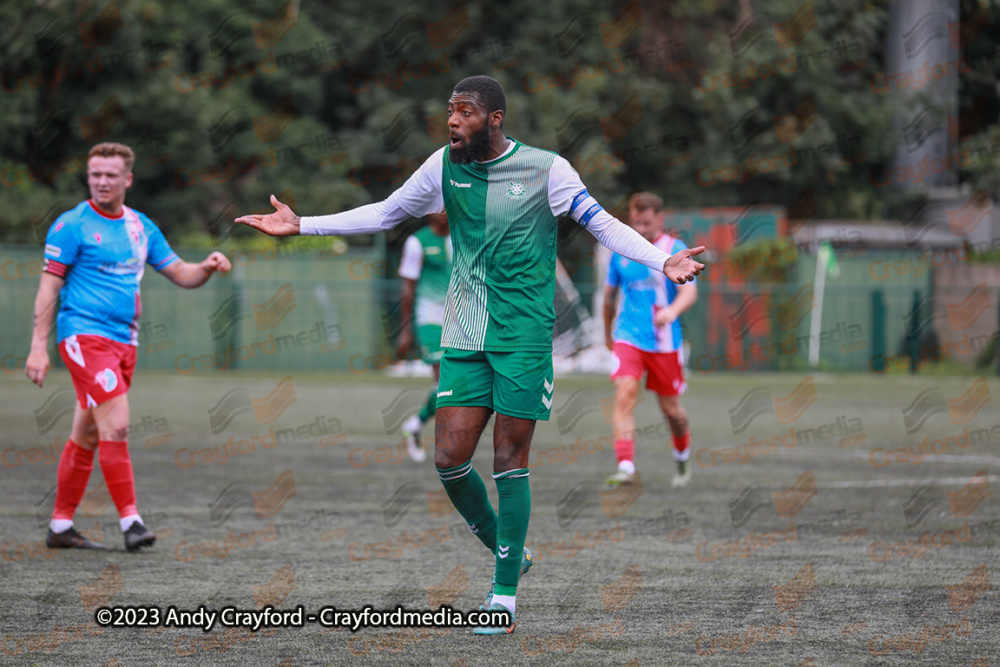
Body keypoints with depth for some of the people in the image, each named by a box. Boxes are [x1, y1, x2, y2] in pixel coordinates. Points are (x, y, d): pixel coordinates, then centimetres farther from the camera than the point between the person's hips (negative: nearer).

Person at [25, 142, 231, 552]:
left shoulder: (141, 227, 13)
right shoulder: (73, 225, -6)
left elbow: (180, 274, 17)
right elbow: (49, 286, -6)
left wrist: (207, 268, -6)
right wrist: (39, 346, -12)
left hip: (124, 341, 7)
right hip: (84, 336, -7)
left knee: (87, 435, 10)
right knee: (115, 426, -17)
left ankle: (61, 526, 16)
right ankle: (130, 521, -16)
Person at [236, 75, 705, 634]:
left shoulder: (546, 169, -6)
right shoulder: (446, 166, 5)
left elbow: (602, 224, -3)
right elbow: (384, 215, 16)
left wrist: (663, 261, -18)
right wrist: (301, 225, 13)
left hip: (524, 335, -4)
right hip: (464, 336, 4)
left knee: (510, 462, -5)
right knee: (450, 458, -4)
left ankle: (505, 597, 4)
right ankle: (508, 554, 21)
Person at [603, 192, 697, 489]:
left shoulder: (674, 249, -4)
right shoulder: (621, 250, 6)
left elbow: (690, 291, -16)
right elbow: (610, 292, 21)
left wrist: (672, 311, -37)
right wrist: (607, 332, 28)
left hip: (664, 342, -2)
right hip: (628, 338, 2)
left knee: (671, 409, 8)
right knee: (624, 395, -19)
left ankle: (682, 461, 36)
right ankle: (626, 467, -25)